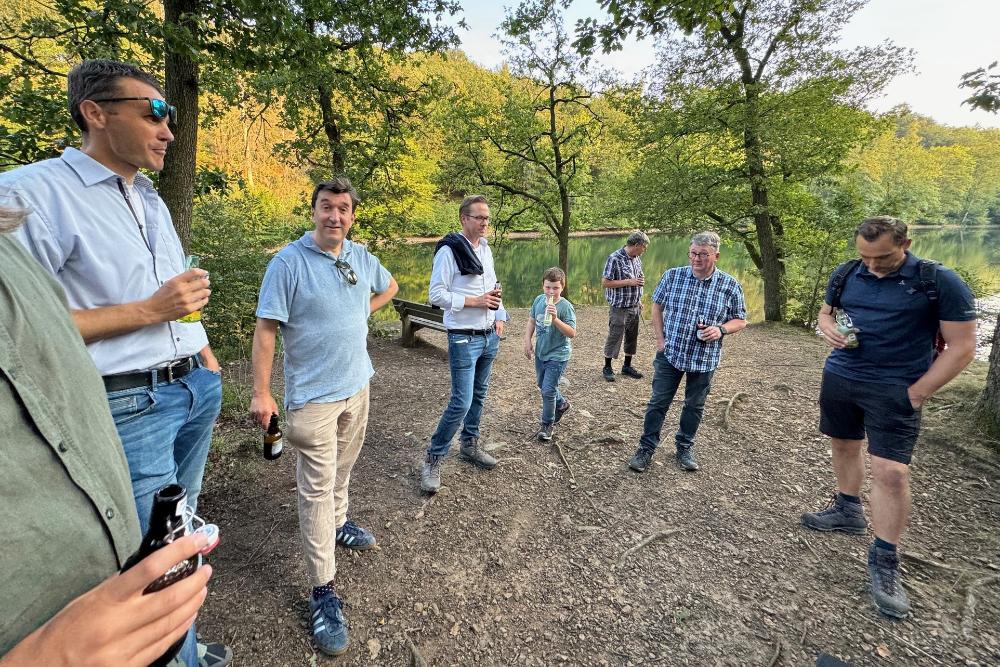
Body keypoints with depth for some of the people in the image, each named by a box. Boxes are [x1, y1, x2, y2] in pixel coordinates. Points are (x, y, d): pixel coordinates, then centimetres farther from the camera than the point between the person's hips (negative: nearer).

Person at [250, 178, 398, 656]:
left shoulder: (361, 257, 4)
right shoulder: (288, 262, -14)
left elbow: (389, 287, 24)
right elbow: (265, 329, -15)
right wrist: (261, 393, -17)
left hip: (357, 384, 6)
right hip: (314, 395, -6)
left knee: (342, 468, 23)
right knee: (317, 487, 0)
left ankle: (337, 523, 48)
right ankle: (323, 591, 10)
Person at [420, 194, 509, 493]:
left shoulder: (485, 249, 11)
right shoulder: (448, 251, -12)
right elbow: (436, 295, -15)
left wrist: (500, 316, 7)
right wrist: (474, 302, -19)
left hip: (490, 337, 8)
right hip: (464, 338, -7)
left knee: (479, 395, 16)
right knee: (462, 401, -8)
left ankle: (470, 445, 33)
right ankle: (433, 459, 8)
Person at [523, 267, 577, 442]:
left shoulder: (565, 306, -20)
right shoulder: (539, 300, -4)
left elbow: (572, 333, -24)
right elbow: (531, 321, 9)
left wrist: (555, 319, -35)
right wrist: (527, 342, 4)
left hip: (557, 356, -7)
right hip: (540, 353, 7)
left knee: (548, 390, -4)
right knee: (542, 385, 24)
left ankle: (546, 424, 17)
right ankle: (561, 404, 50)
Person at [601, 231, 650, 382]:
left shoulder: (636, 259, 8)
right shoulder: (614, 258, -16)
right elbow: (605, 283, -19)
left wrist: (639, 301, 17)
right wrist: (629, 282, -21)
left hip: (634, 307, 8)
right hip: (619, 307, -7)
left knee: (632, 337, 14)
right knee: (614, 337, 2)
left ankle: (627, 366, 27)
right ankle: (607, 367, 17)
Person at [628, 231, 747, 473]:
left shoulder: (730, 285, -6)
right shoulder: (672, 276, -4)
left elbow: (740, 320, 3)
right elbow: (657, 305, 7)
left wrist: (721, 330, -18)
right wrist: (660, 339, -1)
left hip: (705, 359, 0)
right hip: (670, 353, 0)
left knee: (694, 406, 15)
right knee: (658, 402, 6)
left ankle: (685, 447, 35)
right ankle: (646, 447, 20)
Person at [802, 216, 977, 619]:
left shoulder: (940, 282, -11)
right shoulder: (845, 275, 2)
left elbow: (961, 347, -7)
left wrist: (917, 393, -12)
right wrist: (830, 330, -7)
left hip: (894, 389, -5)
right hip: (839, 378, 5)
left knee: (891, 472, -8)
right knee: (844, 446, 18)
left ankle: (884, 561, 7)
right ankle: (848, 510, 40)